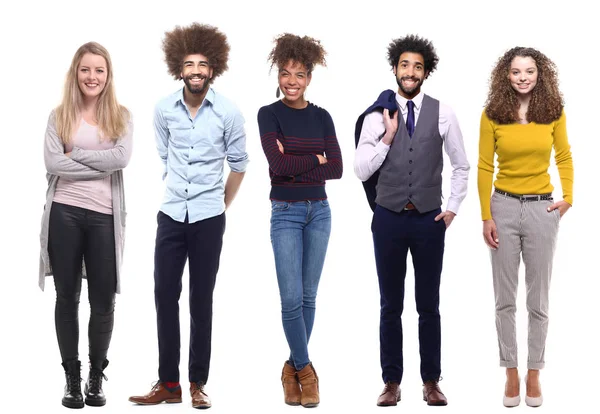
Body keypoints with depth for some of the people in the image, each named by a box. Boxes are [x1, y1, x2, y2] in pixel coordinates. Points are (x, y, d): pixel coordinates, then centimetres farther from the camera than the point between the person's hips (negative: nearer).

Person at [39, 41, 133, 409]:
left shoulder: (121, 116, 7)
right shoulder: (59, 115, 6)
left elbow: (122, 158, -11)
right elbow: (52, 162, -9)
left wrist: (75, 153, -9)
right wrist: (101, 165, -11)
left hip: (104, 215, 0)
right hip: (64, 212, 0)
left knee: (103, 300, 4)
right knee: (67, 298, 6)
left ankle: (97, 377, 20)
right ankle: (72, 378, 17)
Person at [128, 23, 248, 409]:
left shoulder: (229, 112, -7)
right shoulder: (164, 109, -1)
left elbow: (238, 163, 5)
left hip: (208, 218, -2)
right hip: (171, 215, 2)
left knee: (201, 299, 4)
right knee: (165, 295, 2)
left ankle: (198, 383, 12)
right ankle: (168, 383, 9)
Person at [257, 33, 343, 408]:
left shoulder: (321, 117, 5)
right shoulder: (269, 114, -4)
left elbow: (337, 168, -4)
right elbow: (278, 164, -17)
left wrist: (294, 165, -12)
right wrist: (315, 159, -8)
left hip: (319, 211, 3)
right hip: (286, 213, -3)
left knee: (309, 296, 7)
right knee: (291, 298, -8)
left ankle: (294, 367, 20)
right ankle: (305, 369, 7)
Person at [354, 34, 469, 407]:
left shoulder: (443, 114, 0)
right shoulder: (377, 116, -1)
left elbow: (462, 166, 10)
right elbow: (361, 171, -3)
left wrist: (453, 209, 4)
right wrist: (387, 137, -13)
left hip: (429, 220, 0)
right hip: (389, 219, 0)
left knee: (429, 306, 8)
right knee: (391, 306, 8)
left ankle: (431, 381, 19)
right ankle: (392, 382, 17)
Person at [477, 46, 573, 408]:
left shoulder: (554, 112, -2)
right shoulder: (493, 114, -5)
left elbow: (564, 157, 10)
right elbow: (484, 167, -2)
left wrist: (568, 197, -1)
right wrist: (486, 217, -5)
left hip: (542, 209, 0)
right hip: (504, 207, 0)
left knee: (538, 299, 7)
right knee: (505, 299, 6)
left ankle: (534, 373, 19)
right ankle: (511, 373, 17)